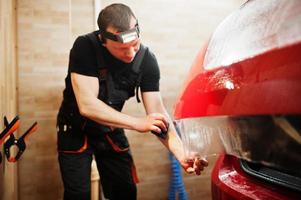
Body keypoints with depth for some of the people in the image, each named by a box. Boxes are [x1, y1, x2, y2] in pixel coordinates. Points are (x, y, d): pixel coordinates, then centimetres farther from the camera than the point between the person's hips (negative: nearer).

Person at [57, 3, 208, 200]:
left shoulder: (146, 59, -16)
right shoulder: (85, 47, -26)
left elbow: (157, 111, -16)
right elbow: (87, 105, -31)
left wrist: (181, 151, -29)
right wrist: (137, 123, -36)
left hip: (111, 130, 3)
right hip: (76, 131, -3)